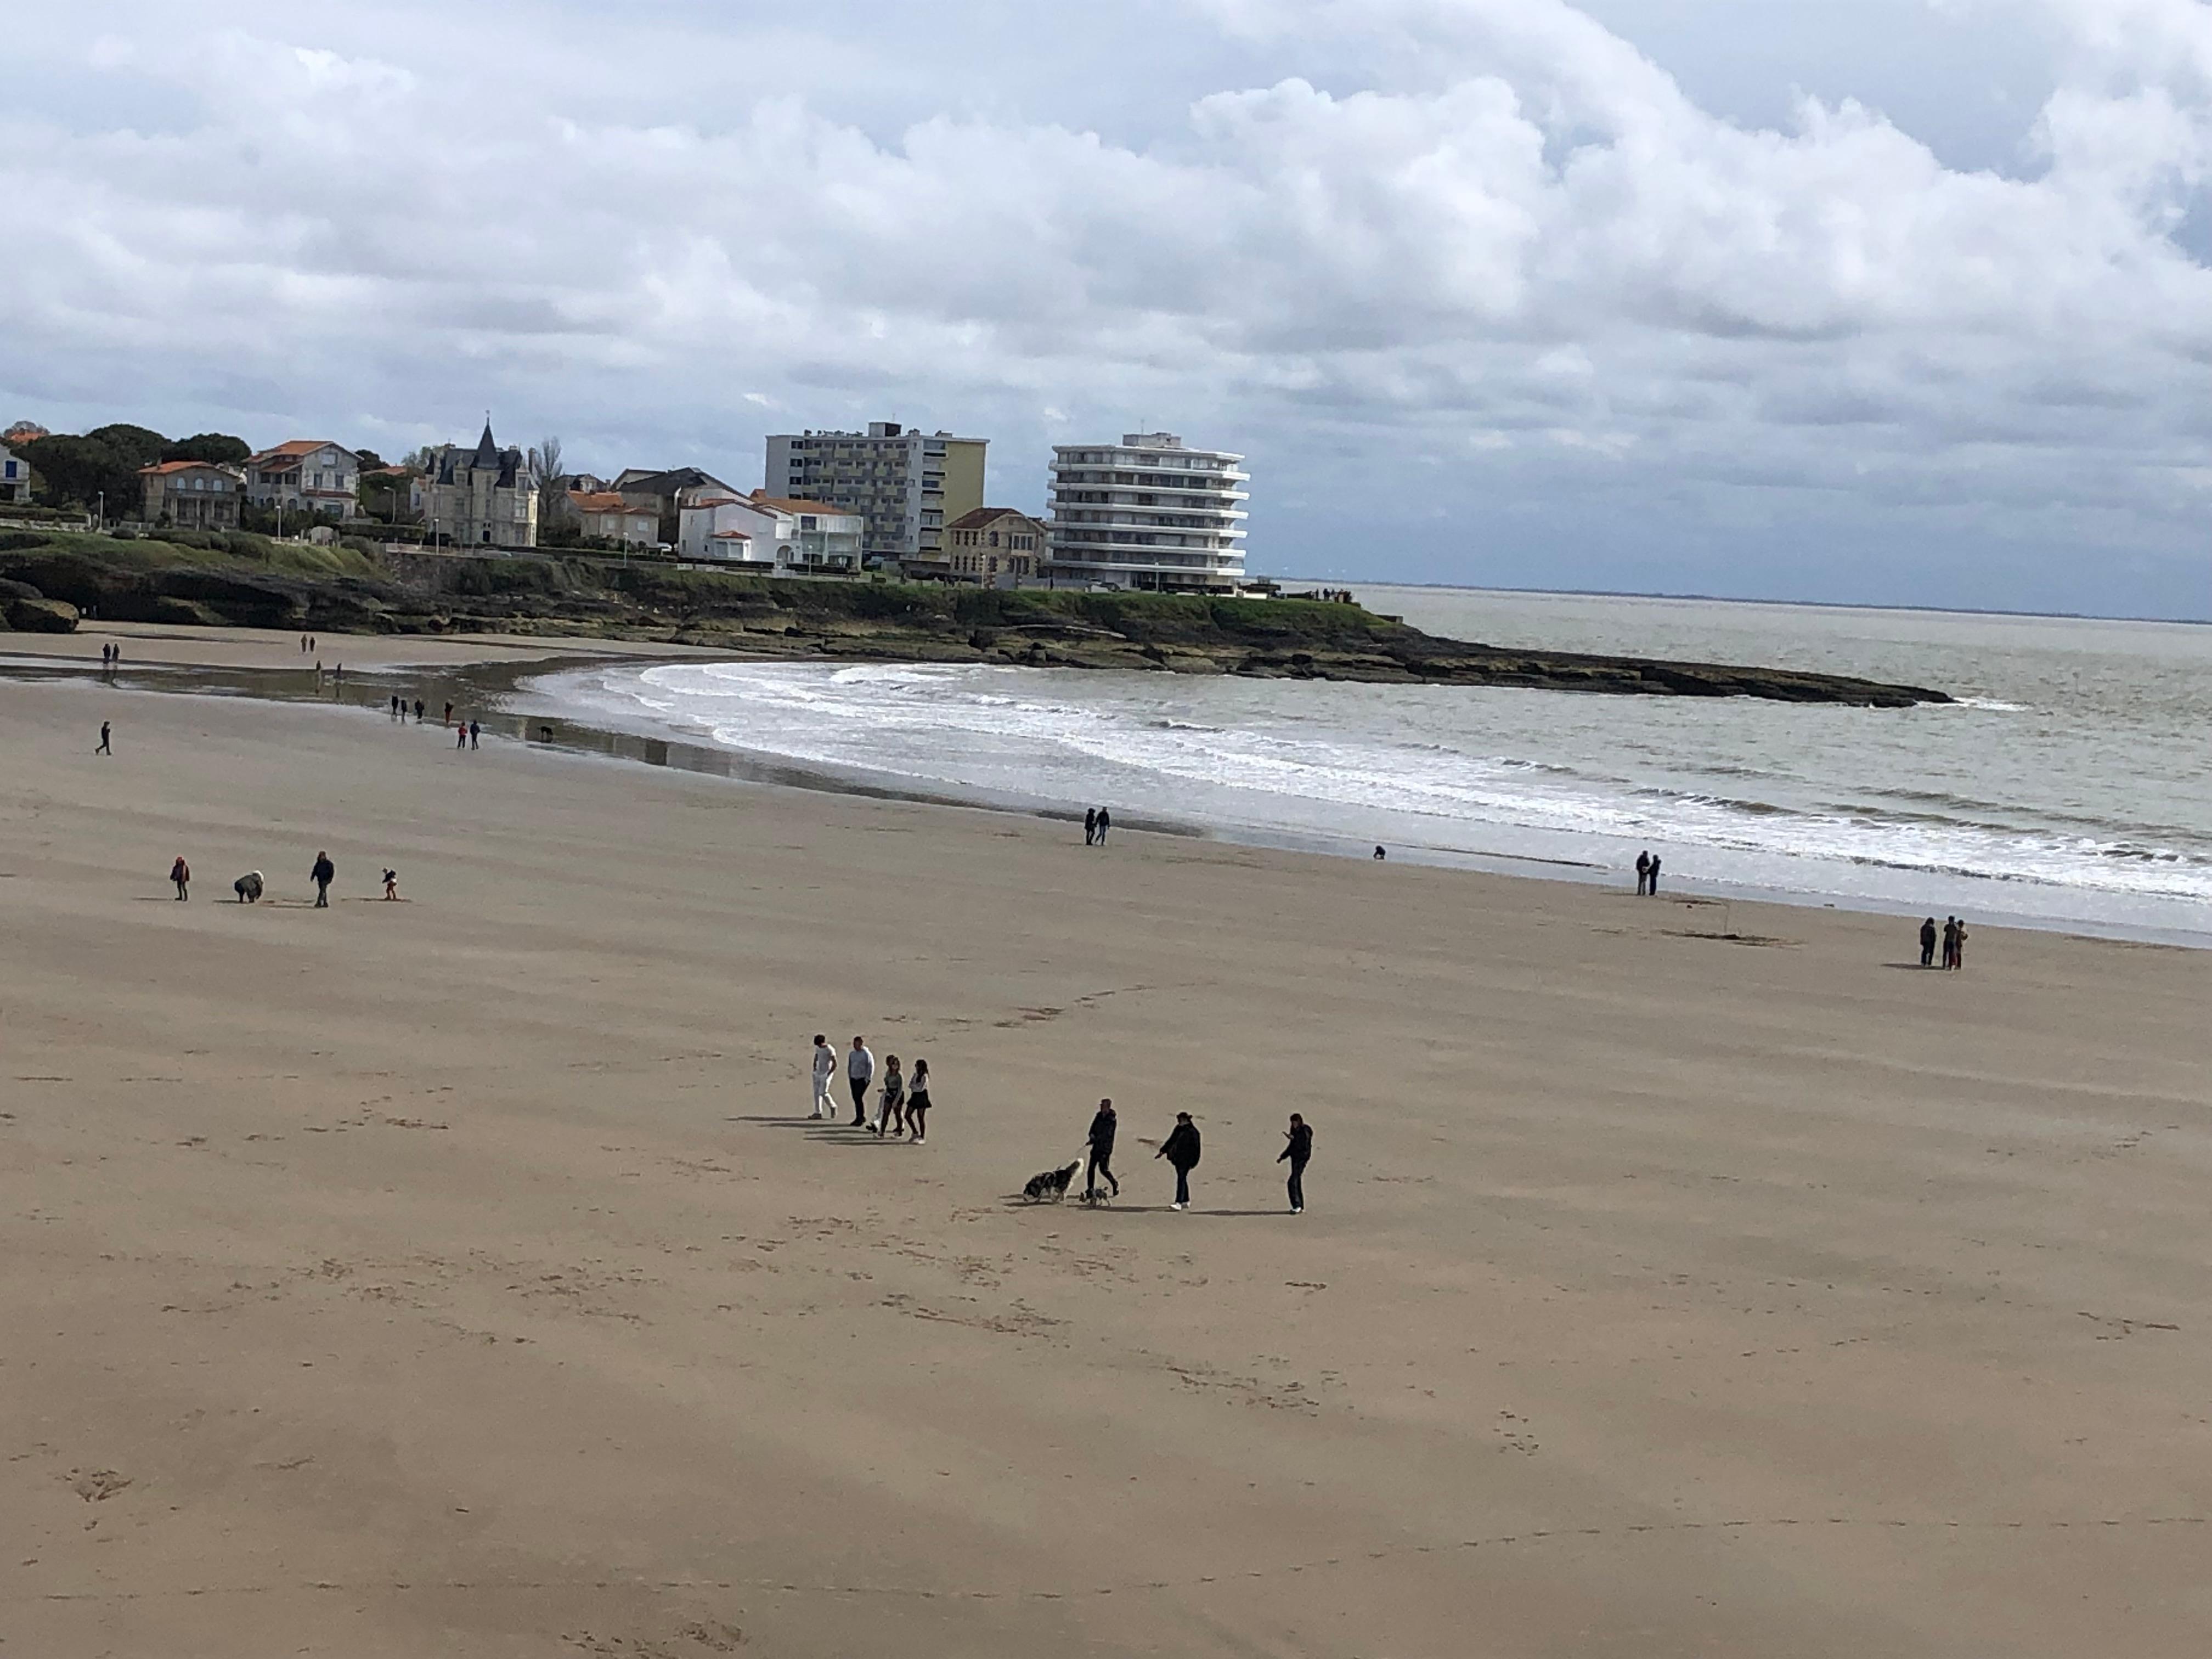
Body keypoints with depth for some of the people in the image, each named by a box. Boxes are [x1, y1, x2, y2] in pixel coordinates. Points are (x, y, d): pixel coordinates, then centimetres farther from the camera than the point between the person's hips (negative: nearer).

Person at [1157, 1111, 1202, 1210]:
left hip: (1186, 1159, -8)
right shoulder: (1178, 1129, 9)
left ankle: (1179, 1203, -17)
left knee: (1181, 1179, -13)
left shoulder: (1192, 1132, -12)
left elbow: (1195, 1147, -11)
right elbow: (1171, 1141, 19)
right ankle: (1186, 1202, 21)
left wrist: (1193, 1162, -13)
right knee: (1182, 1179, 12)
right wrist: (1162, 1151, 15)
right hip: (1178, 1157, 8)